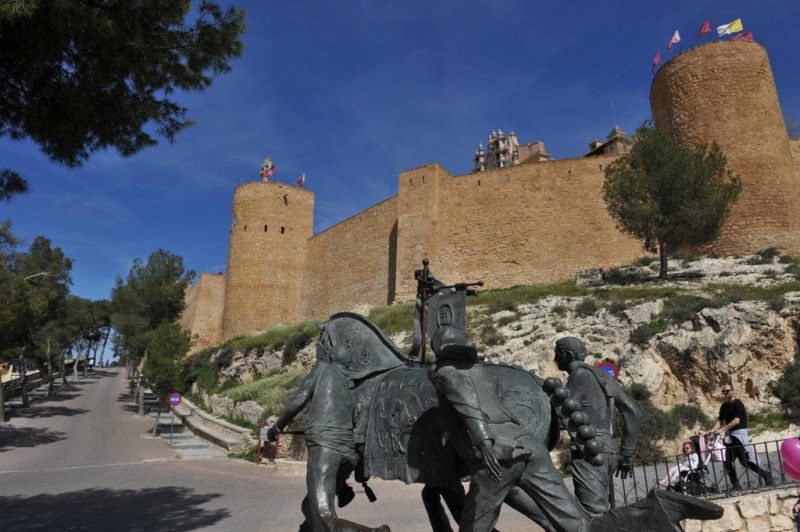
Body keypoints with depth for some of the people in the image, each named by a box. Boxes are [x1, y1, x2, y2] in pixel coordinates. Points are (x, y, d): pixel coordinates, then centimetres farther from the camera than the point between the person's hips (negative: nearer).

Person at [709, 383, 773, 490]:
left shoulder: (738, 404, -10)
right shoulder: (724, 406, 12)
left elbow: (736, 421, -19)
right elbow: (720, 420, 9)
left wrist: (722, 429, -22)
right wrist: (713, 430, -8)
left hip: (739, 433, -7)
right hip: (729, 435, 7)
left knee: (745, 461, -6)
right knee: (727, 462, 4)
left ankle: (765, 474, 17)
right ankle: (736, 485, 12)